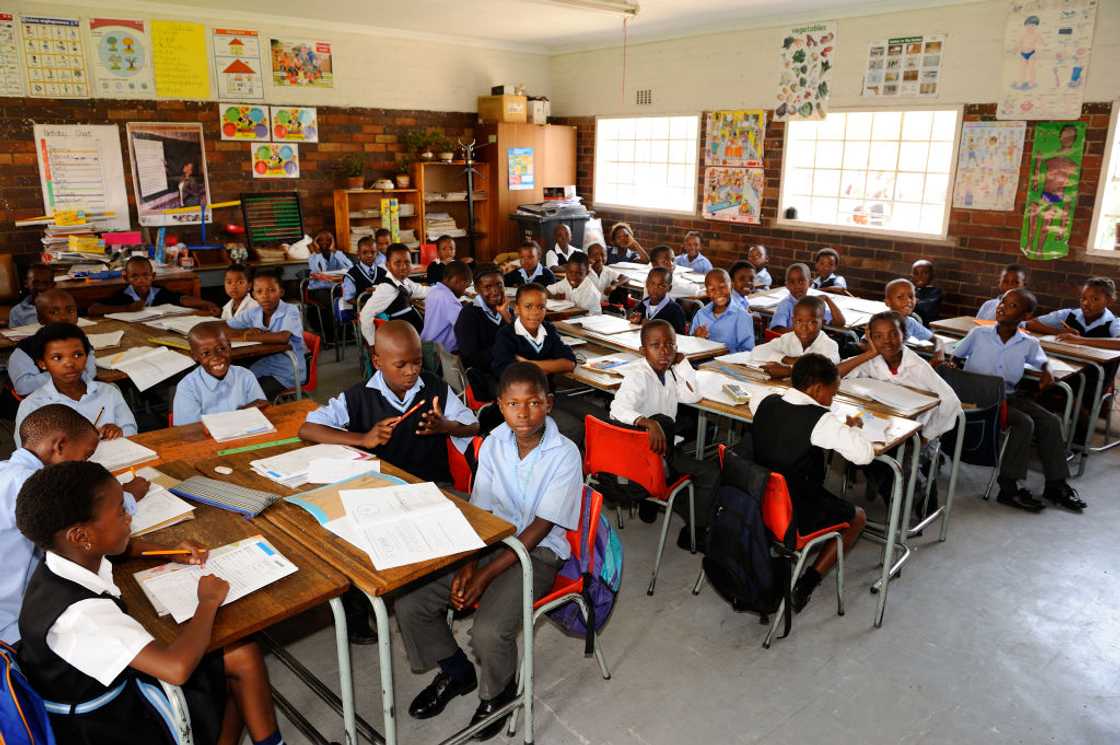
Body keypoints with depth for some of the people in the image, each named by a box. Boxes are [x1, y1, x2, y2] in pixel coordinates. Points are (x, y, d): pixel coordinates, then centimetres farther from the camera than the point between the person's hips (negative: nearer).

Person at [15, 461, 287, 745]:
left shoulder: (70, 554, -12)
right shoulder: (78, 613, -38)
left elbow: (122, 545, 15)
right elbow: (177, 667, -45)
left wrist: (169, 553, 0)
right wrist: (208, 602, -28)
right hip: (113, 722, -8)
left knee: (244, 656, 4)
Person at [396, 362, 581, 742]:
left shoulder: (565, 454, -18)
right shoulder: (493, 443, -3)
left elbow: (540, 527, -17)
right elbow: (478, 511, 1)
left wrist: (486, 575, -20)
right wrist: (467, 565, -15)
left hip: (537, 552, -5)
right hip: (490, 541, 5)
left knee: (489, 630, -28)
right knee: (409, 604, -8)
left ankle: (499, 691, 9)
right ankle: (456, 672, 19)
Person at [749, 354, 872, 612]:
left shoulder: (766, 403, -3)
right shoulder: (821, 419, -22)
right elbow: (864, 454, -26)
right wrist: (854, 426, -5)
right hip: (796, 515, -6)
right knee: (857, 517, 21)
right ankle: (808, 582, 8)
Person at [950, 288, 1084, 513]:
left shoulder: (1029, 344, 3)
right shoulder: (978, 334, -4)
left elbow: (1040, 359, 22)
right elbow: (954, 355, 6)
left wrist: (1047, 370, 0)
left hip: (1010, 395, 5)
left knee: (1051, 421, -10)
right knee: (1024, 423, -24)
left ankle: (1055, 485, 6)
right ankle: (1008, 488, -17)